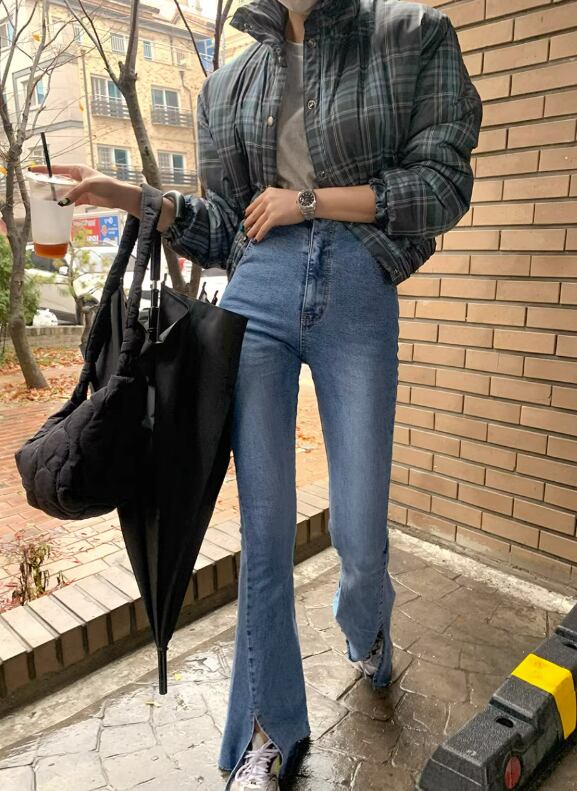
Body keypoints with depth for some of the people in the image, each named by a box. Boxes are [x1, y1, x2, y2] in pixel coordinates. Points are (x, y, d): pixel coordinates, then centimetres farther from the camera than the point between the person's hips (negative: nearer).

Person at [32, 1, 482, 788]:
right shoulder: (228, 84, 16)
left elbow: (444, 186, -1)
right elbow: (224, 227, 15)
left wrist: (307, 200, -7)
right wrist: (132, 198, 2)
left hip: (360, 300, -1)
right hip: (257, 299, 2)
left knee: (360, 535, 2)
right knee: (264, 530, 2)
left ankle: (367, 629, 41)